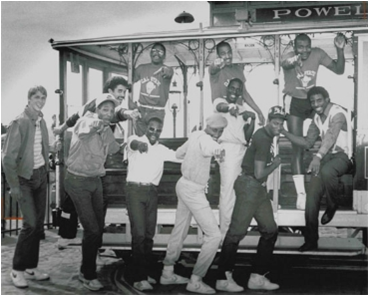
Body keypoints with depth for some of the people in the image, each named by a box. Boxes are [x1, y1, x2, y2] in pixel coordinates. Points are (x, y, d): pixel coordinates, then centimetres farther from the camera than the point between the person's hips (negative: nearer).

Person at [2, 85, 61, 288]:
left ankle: (31, 268, 21)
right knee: (30, 223, -11)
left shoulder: (42, 121, 6)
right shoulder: (19, 122, -15)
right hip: (25, 177, -7)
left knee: (39, 223, 9)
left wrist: (52, 148, -1)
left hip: (41, 174, 7)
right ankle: (17, 270, 5)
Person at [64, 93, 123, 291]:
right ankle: (88, 276, 5)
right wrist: (96, 124, -58)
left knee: (98, 228, 11)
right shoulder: (86, 120, -17)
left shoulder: (107, 130, 6)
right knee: (92, 229, -11)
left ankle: (85, 270, 29)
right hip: (78, 181, -8)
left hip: (95, 180, 8)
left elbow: (114, 148, 24)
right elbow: (85, 129, -43)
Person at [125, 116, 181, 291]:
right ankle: (139, 278, -11)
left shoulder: (162, 150, 14)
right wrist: (140, 144, -50)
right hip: (135, 189, -5)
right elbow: (133, 143, -26)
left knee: (149, 234, 7)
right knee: (139, 233, -13)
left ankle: (144, 272, 19)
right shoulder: (136, 140, -2)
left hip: (152, 192, 5)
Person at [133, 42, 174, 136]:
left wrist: (167, 73, -50)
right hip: (141, 109, 3)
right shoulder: (141, 68, 7)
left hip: (157, 111, -3)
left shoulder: (167, 69, -3)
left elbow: (168, 73, -26)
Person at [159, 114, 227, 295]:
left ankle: (167, 273, 32)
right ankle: (195, 281, -2)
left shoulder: (195, 135, 2)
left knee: (180, 230, 20)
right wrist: (217, 151, -68)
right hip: (193, 191, -9)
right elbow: (209, 148, -48)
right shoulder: (205, 139, -21)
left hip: (184, 184, 10)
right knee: (214, 235, -6)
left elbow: (179, 153, 19)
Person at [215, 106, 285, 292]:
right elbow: (259, 174, -18)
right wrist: (275, 164, -5)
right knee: (237, 231, -8)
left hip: (259, 188, 11)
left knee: (270, 230, 11)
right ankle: (223, 279, -1)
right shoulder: (263, 139, -16)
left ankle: (257, 277, 16)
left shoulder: (265, 135, 13)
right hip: (249, 185, -11)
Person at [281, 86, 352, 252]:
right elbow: (308, 143, 15)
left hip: (343, 155, -7)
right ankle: (311, 239, 3)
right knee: (312, 193, -6)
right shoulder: (317, 118, 11)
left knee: (326, 171, -40)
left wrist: (318, 156, -51)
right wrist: (284, 132, 5)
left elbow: (331, 136, -35)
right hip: (326, 156, 7)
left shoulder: (337, 114, -16)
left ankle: (332, 206, -10)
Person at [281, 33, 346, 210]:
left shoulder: (317, 54, -8)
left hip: (312, 100, 4)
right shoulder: (290, 57, -18)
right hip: (294, 102, -3)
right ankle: (301, 194, -7)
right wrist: (293, 61, -69)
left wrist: (340, 50, -19)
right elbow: (285, 64, -44)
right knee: (298, 148, -8)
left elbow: (339, 70, -3)